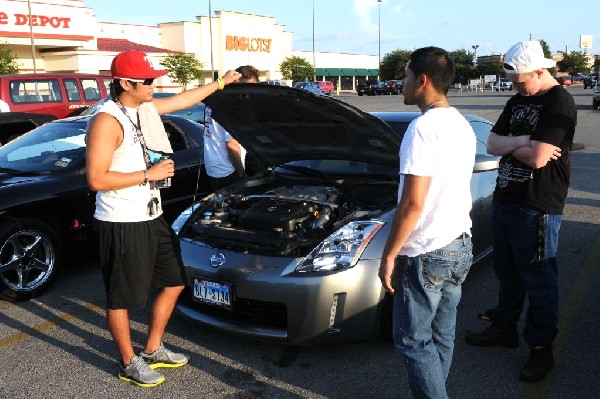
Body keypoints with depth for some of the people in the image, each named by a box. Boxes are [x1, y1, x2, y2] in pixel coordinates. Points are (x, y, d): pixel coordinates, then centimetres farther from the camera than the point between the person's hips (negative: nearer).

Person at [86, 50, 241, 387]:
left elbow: (183, 100, 23)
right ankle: (129, 363, 27)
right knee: (122, 297, 7)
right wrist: (150, 174, -19)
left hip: (153, 217, 9)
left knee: (174, 282, 17)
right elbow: (97, 180, -23)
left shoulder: (145, 108, 7)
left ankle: (153, 350, 33)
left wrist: (221, 83, 28)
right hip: (122, 224, -9)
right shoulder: (107, 121, -19)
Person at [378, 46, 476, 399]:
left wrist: (389, 255, -13)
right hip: (461, 247, 9)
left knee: (414, 341, 4)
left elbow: (412, 204, -22)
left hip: (427, 254, -9)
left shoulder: (424, 128, -19)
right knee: (442, 337, 18)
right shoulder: (462, 125, 10)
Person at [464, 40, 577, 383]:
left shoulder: (559, 102, -13)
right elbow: (492, 144, 6)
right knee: (507, 273, 19)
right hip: (505, 200, 8)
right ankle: (505, 328, 36)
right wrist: (522, 142, -12)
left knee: (539, 280, 3)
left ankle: (542, 350, 17)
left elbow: (538, 158, -22)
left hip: (537, 208, -8)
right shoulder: (518, 101, 12)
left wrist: (508, 144, -5)